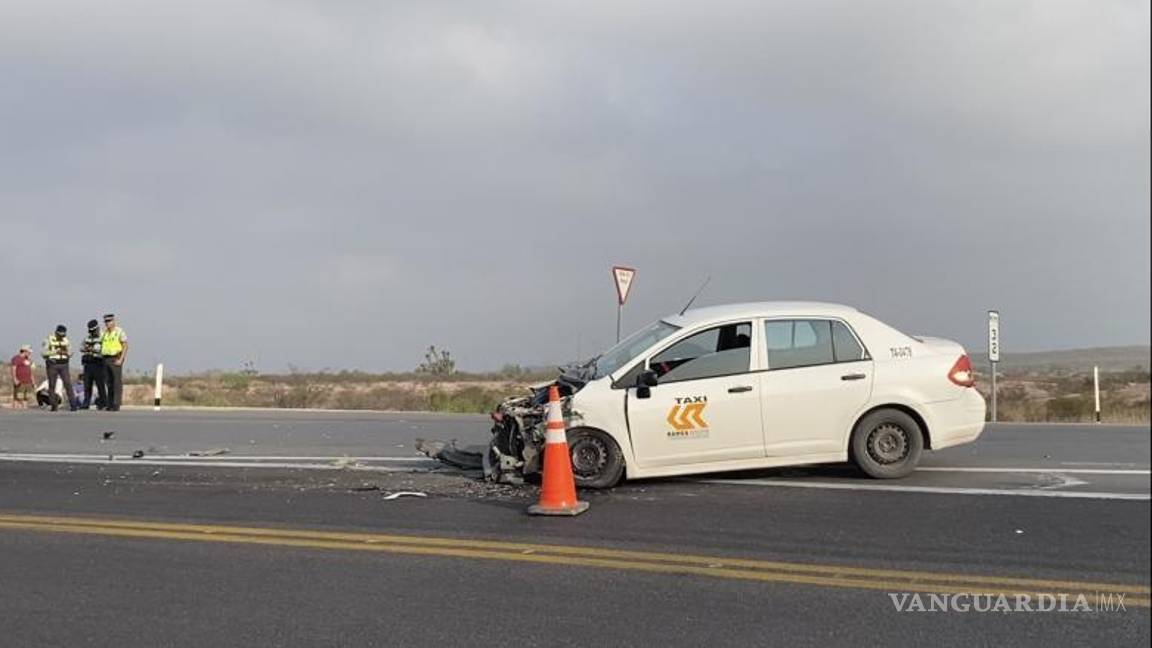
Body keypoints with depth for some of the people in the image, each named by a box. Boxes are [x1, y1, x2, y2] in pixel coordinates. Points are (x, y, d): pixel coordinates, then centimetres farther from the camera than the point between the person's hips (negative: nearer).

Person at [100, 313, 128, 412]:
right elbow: (102, 346, 20)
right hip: (106, 359, 6)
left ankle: (116, 405, -6)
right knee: (108, 382, 8)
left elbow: (125, 346, -9)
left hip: (116, 359, -6)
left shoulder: (120, 332, -5)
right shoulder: (104, 333, 15)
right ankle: (109, 404, 13)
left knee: (117, 382, -6)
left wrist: (120, 359, -17)